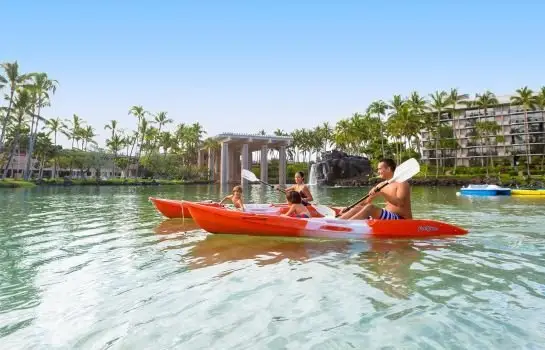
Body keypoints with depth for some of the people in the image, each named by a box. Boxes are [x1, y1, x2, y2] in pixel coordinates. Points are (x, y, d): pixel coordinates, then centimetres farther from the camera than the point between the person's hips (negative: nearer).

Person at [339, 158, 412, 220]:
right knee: (359, 208, -6)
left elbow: (400, 203, -22)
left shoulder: (401, 183, -7)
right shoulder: (381, 185, 14)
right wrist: (348, 208, 3)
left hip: (402, 220, -8)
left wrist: (382, 194, -32)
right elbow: (367, 201, 14)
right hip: (388, 217, 8)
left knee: (370, 207, -28)